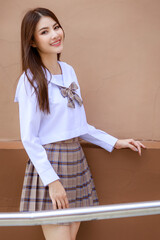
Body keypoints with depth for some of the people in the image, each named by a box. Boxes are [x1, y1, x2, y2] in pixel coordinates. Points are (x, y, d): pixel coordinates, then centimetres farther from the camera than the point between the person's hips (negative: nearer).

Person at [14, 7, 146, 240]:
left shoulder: (68, 71, 9)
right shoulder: (31, 80, -11)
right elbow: (28, 138, -12)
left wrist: (114, 143, 12)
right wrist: (52, 180, -16)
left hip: (76, 162, 7)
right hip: (48, 163, -6)